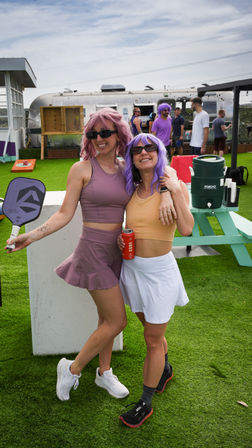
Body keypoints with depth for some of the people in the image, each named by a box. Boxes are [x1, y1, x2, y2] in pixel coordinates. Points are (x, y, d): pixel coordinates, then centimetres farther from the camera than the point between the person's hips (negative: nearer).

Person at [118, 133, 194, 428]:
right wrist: (121, 238, -1)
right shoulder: (132, 190, 4)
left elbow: (186, 229, -26)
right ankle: (165, 369, 52)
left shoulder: (174, 186, -11)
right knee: (151, 329, 24)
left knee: (153, 340, 7)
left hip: (159, 271, -5)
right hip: (132, 268, 5)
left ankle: (145, 404, 25)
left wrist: (176, 190, -25)